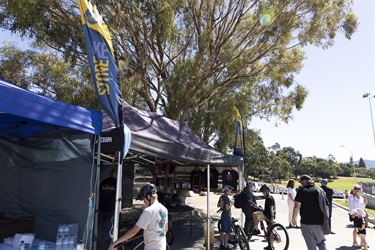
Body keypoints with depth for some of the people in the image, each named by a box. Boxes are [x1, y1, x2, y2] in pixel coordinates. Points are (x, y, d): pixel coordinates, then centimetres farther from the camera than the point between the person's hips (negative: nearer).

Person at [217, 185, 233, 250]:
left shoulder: (221, 197, 7)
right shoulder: (226, 198, -20)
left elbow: (218, 205, 17)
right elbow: (227, 208, -26)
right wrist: (231, 205, -9)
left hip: (223, 215, 9)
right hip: (227, 216, -9)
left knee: (222, 230, 15)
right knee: (227, 232, 0)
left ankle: (222, 244, 25)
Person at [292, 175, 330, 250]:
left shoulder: (302, 191, -8)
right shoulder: (320, 190, 8)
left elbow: (297, 206, -18)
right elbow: (326, 206, 10)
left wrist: (294, 218, -8)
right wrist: (326, 219, 20)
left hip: (307, 222, -4)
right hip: (320, 222, 5)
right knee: (321, 242, 20)